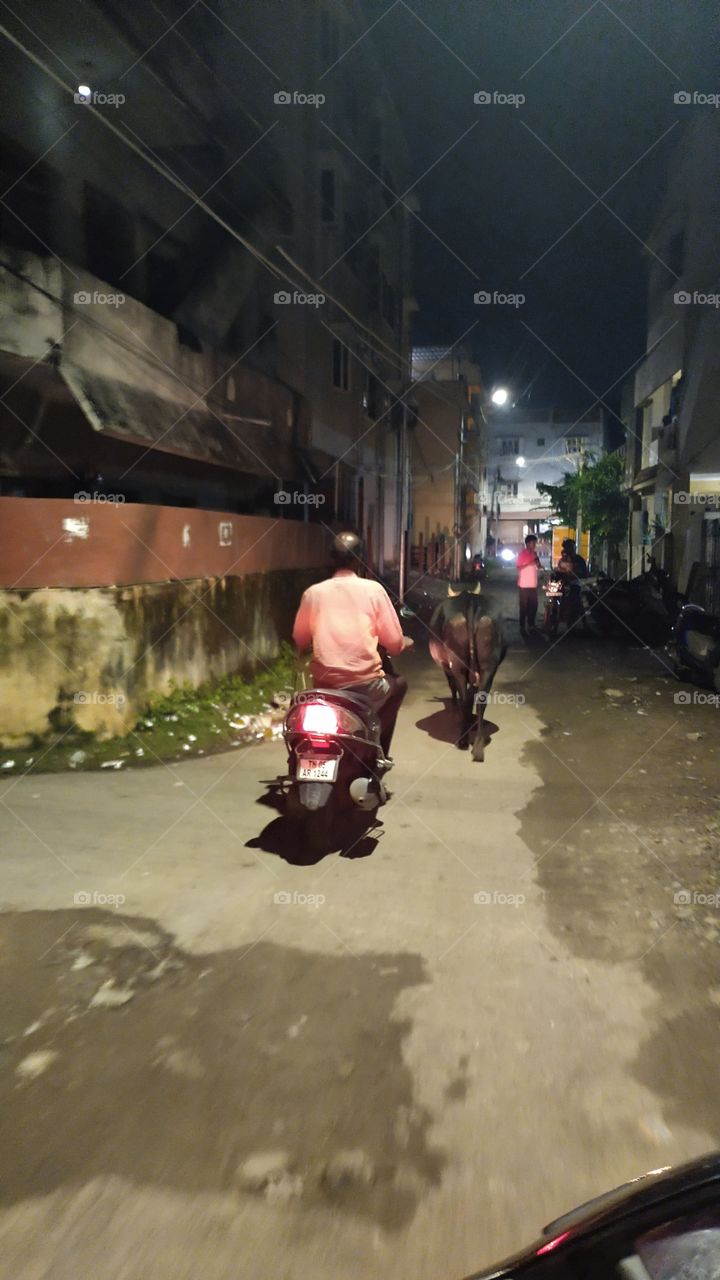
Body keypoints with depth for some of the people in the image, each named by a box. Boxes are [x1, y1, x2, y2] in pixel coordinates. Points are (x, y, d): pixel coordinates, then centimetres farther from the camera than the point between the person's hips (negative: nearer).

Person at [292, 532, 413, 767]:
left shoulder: (313, 593, 4)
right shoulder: (373, 589, -2)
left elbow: (300, 640, 14)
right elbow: (393, 642, 1)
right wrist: (406, 643, 24)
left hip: (325, 684, 3)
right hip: (365, 684, -2)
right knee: (398, 684, 29)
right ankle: (377, 750, 21)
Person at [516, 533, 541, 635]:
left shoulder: (535, 554, 11)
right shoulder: (522, 554, -8)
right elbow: (519, 568, -13)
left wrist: (539, 565, -4)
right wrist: (530, 563, -22)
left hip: (533, 585, 6)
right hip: (524, 585, -6)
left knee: (533, 606, 8)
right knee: (524, 607, 0)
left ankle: (531, 625, 19)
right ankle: (522, 627, 7)